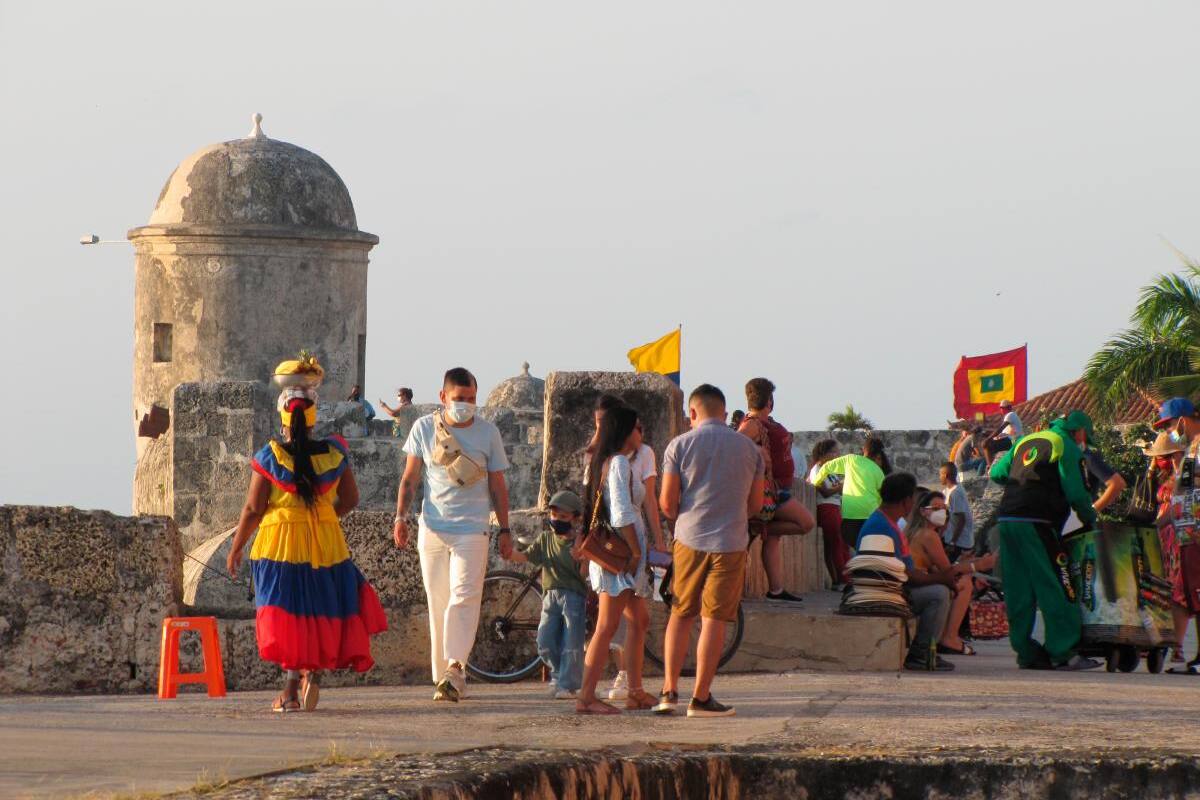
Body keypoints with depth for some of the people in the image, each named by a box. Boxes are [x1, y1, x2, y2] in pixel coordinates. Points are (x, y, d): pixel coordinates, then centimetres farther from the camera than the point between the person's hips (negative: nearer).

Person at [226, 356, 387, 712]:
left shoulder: (269, 457, -9)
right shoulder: (334, 454, -3)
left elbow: (253, 509, -7)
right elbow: (350, 499, 5)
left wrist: (236, 547, 5)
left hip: (280, 543, -2)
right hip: (325, 543, 2)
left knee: (287, 611, 3)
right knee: (322, 607, 15)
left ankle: (292, 686, -2)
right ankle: (313, 673, 1)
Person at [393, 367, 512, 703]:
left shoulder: (487, 432, 4)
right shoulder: (424, 428, 5)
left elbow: (497, 486, 10)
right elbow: (410, 478, 11)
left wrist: (505, 530, 8)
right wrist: (400, 516, -1)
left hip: (472, 529, -2)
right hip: (432, 528, 2)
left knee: (463, 597, -17)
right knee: (438, 603, 4)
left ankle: (455, 670, -28)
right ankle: (443, 679, 9)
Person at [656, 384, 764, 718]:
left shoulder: (680, 445, -1)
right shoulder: (749, 448, 6)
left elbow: (667, 503, -4)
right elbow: (756, 504, 11)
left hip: (689, 539, 0)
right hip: (731, 542, 0)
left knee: (681, 614, 13)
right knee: (714, 619, 2)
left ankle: (669, 690, 8)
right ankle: (701, 697, 2)